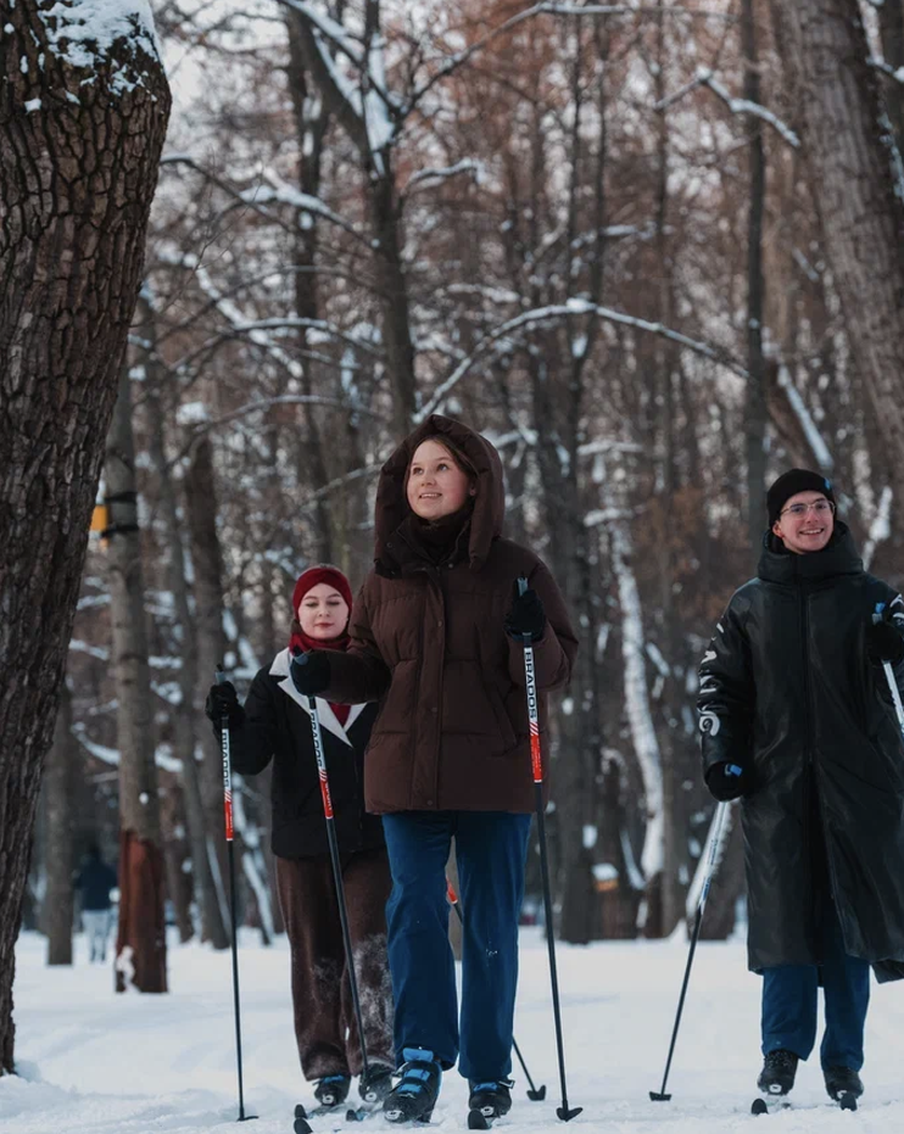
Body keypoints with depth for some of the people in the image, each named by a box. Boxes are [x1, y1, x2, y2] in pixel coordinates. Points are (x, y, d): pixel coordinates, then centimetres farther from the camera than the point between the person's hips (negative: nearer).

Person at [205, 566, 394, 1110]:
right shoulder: (277, 677, 5)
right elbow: (252, 759, -1)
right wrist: (230, 723, -20)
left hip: (372, 835, -1)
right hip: (303, 839, 1)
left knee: (370, 946, -11)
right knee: (317, 954, 3)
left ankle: (375, 1059, -10)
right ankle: (327, 1068, 9)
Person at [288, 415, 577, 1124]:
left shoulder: (514, 570, 2)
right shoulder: (387, 575, 10)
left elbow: (560, 667, 1)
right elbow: (374, 669, 16)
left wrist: (532, 639, -20)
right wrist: (327, 675, -3)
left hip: (495, 776, -2)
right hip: (408, 772, 2)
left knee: (491, 925, 5)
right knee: (414, 913, -6)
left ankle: (489, 1072, 14)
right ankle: (421, 1062, -1)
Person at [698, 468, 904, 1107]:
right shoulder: (750, 606, 13)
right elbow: (720, 684, 14)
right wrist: (722, 754, 0)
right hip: (778, 784, 0)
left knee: (850, 915, -1)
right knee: (785, 916, -6)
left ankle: (844, 1062, 6)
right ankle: (783, 1052, 3)